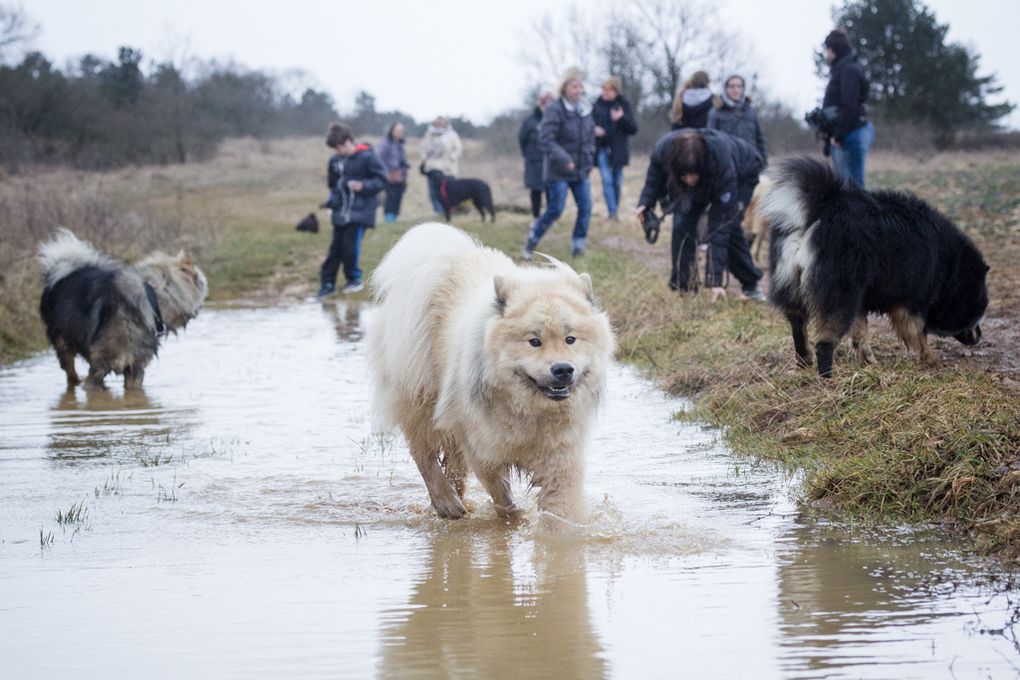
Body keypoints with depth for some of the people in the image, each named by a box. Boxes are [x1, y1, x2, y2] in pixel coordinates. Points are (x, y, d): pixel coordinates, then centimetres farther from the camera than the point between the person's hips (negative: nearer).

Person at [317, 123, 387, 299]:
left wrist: (363, 186, -20)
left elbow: (381, 180, -7)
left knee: (351, 244, -10)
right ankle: (327, 283, 11)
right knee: (336, 247, 5)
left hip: (360, 210, -5)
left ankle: (354, 278, 10)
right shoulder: (335, 160, 7)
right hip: (341, 211, 5)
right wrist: (332, 199, 5)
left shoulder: (367, 157, -10)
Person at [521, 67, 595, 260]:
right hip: (558, 171, -6)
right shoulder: (554, 110, -15)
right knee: (555, 210, -4)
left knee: (585, 207, -2)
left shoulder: (585, 111, 7)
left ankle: (578, 245, 7)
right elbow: (546, 139, -21)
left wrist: (589, 159, 7)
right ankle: (530, 244, 13)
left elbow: (591, 136, 20)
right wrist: (564, 159, -28)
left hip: (580, 170, 6)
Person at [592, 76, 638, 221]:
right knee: (607, 180, -11)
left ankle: (614, 211, 18)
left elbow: (633, 129, -4)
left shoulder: (624, 105, -2)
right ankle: (612, 213, -16)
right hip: (602, 148, 0)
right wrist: (594, 129, -10)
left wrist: (621, 119, -21)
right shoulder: (598, 104, 1)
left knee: (617, 182, 7)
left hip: (617, 149, 0)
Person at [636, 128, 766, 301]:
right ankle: (679, 287, -10)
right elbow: (655, 179, -9)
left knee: (727, 223, -20)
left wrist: (716, 280, -42)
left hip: (742, 173, -3)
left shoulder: (722, 166, -45)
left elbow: (719, 226, -41)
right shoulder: (663, 149, -37)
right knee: (684, 219, -19)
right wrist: (645, 203, -26)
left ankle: (751, 284, 2)